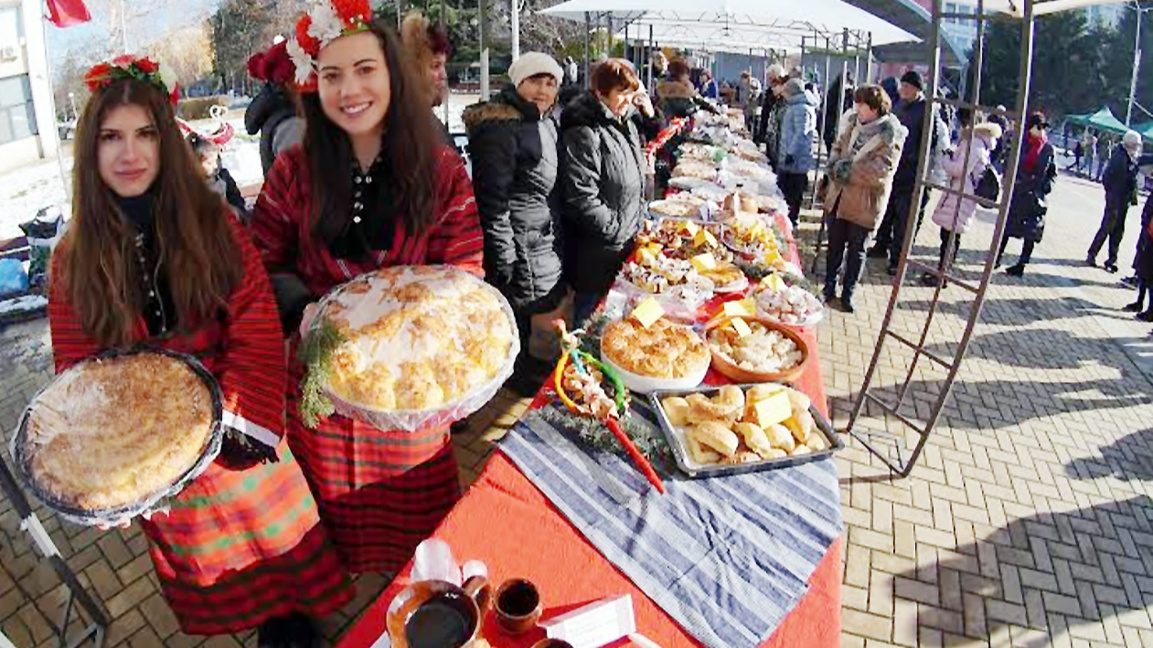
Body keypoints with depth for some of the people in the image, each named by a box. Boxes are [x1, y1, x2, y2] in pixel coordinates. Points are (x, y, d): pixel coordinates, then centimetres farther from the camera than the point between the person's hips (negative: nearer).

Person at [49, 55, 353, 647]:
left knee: (278, 535, 16)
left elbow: (258, 334, -14)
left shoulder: (213, 225, -11)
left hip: (243, 432, -1)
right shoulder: (72, 262, -6)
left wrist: (237, 421, -23)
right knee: (204, 562, 22)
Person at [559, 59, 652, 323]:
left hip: (627, 242, 9)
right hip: (599, 254, -9)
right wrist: (616, 229, -18)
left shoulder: (626, 125, 12)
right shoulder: (584, 133, -18)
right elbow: (581, 199, -25)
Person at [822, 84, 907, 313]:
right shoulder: (855, 123, 3)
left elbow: (880, 170, -22)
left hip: (865, 203, -5)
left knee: (856, 249, 10)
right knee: (835, 244, 15)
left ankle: (848, 293, 23)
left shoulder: (891, 135, -14)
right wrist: (836, 163, -9)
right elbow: (838, 146, 12)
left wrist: (847, 171, -20)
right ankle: (829, 287, 29)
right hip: (839, 196, 5)